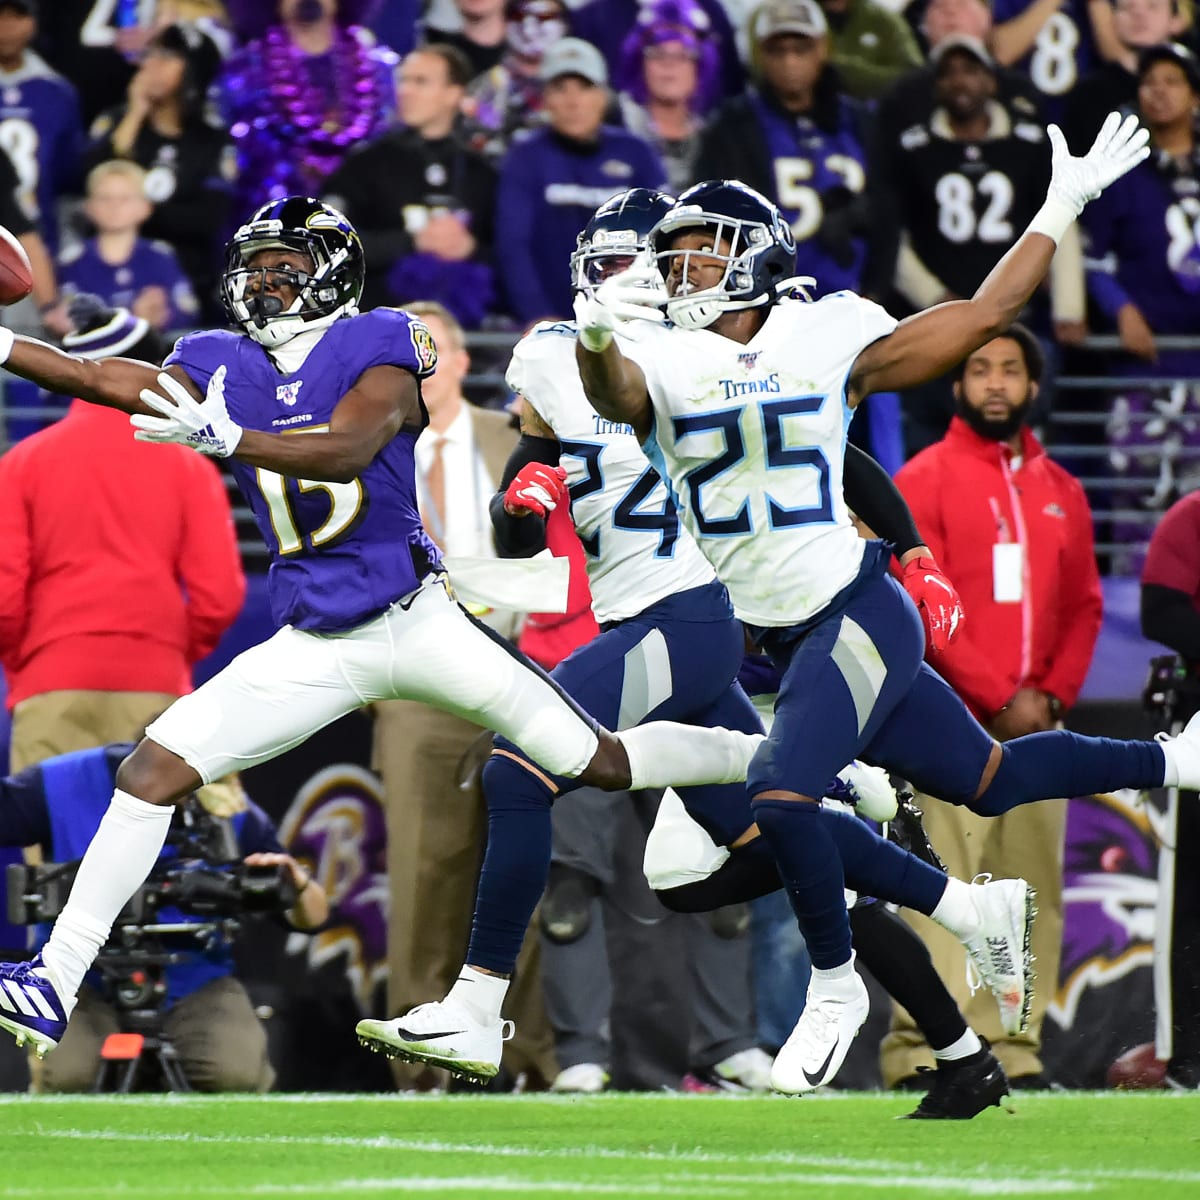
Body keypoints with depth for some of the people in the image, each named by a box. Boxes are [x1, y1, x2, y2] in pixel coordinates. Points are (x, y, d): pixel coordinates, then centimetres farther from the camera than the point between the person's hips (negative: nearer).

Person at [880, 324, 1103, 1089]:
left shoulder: (1060, 490, 17)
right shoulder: (925, 480, 0)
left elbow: (1084, 606, 16)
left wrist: (1053, 695, -1)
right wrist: (1000, 698, -12)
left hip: (1038, 720, 5)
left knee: (1033, 888, 2)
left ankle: (1015, 1047, 5)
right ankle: (920, 1047, -14)